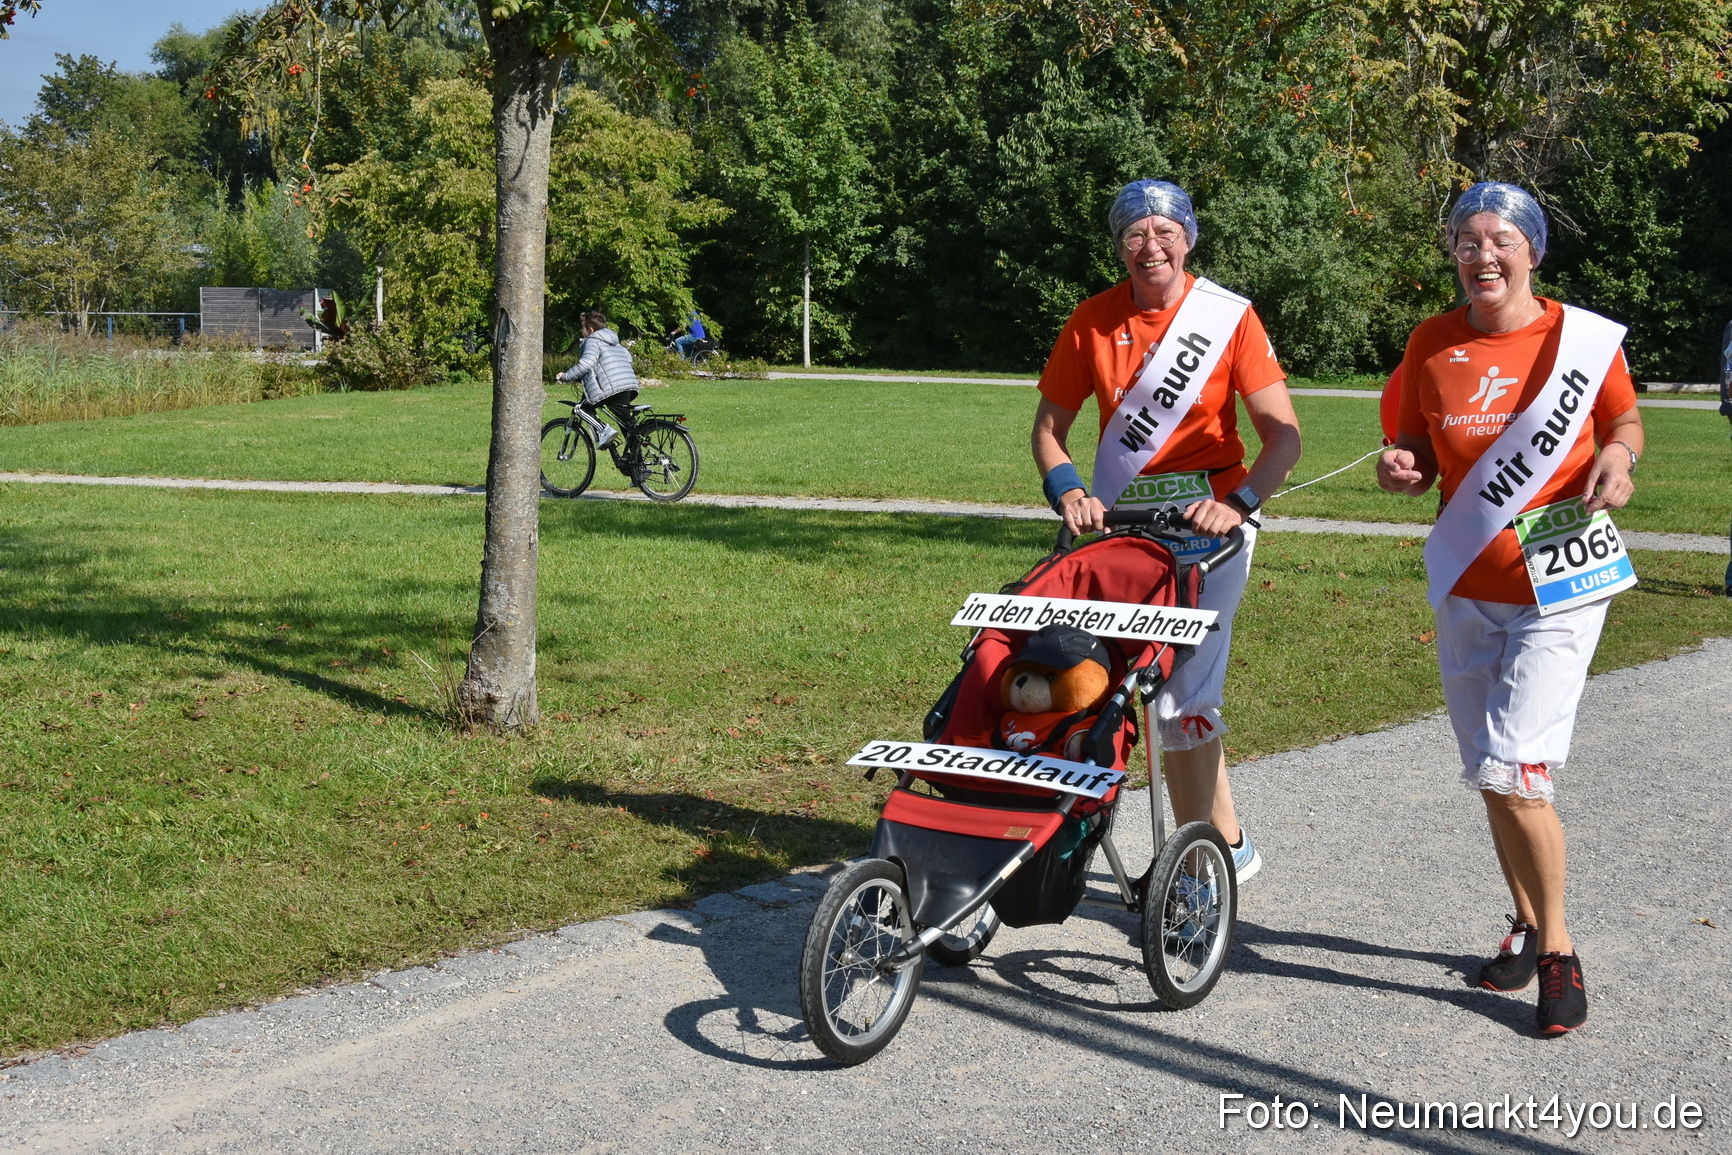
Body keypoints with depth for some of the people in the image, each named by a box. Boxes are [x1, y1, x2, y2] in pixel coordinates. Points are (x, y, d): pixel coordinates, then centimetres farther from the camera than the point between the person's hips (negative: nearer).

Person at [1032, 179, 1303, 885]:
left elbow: (1284, 435, -11)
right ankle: (1229, 842, 27)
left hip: (1208, 516, -4)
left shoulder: (1229, 317, -5)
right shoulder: (1093, 320, 4)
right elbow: (1049, 427, 8)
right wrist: (1067, 492, -10)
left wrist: (1238, 503, -26)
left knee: (1182, 698, -10)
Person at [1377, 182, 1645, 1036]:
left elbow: (1624, 421, 10)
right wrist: (1402, 471, -12)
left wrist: (1618, 459, -12)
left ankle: (1558, 951, 4)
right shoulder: (1431, 346, 2)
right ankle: (1528, 925, 33)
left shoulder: (1582, 338, -5)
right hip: (1467, 586, 4)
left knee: (1513, 769, -13)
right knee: (1490, 774, 13)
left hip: (1560, 581, -4)